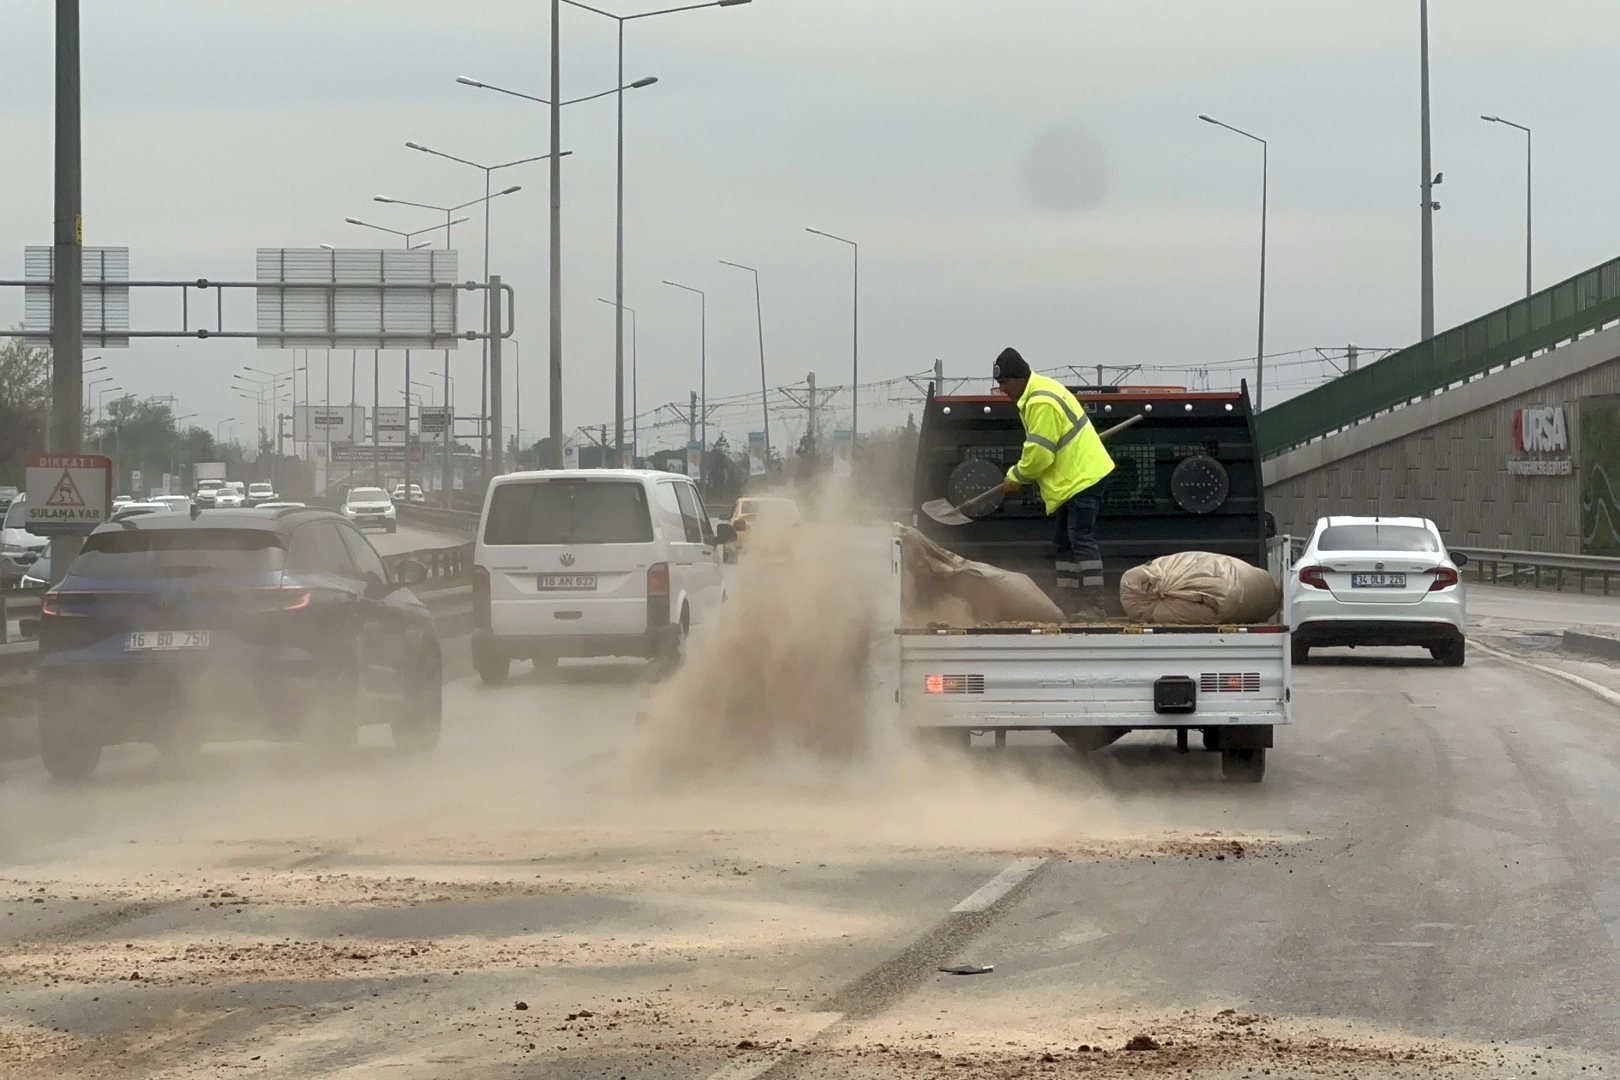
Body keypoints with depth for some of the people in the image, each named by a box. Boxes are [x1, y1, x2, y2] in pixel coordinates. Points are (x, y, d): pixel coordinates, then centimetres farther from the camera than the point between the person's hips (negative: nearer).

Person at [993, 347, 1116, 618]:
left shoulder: (1041, 403, -22)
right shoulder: (1040, 390, 13)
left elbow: (1039, 453, -22)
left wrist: (1015, 477, -6)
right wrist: (1021, 474, 12)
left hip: (1082, 478, -11)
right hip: (1072, 478, 11)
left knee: (1081, 540, -16)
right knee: (1066, 543, 13)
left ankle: (1094, 605, -21)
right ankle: (1069, 605, 16)